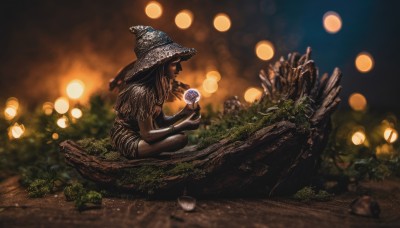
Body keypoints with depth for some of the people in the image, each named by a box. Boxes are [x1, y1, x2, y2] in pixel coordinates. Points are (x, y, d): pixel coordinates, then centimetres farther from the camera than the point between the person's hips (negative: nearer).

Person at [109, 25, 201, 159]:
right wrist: (183, 125, -21)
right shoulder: (141, 92, -27)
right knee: (181, 139, -23)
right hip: (128, 142, -9)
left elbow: (160, 122, 6)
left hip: (136, 134, 10)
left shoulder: (155, 86, 1)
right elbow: (147, 135, -24)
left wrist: (184, 113, -8)